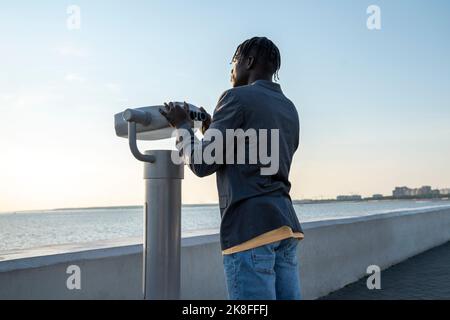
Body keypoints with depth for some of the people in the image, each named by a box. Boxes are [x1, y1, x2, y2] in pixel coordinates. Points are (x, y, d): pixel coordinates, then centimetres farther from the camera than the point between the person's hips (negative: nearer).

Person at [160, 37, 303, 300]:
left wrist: (182, 125, 11)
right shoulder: (289, 109, 21)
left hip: (251, 226, -8)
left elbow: (201, 164, -6)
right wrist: (212, 132, 28)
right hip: (286, 223, 8)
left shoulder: (238, 98, -3)